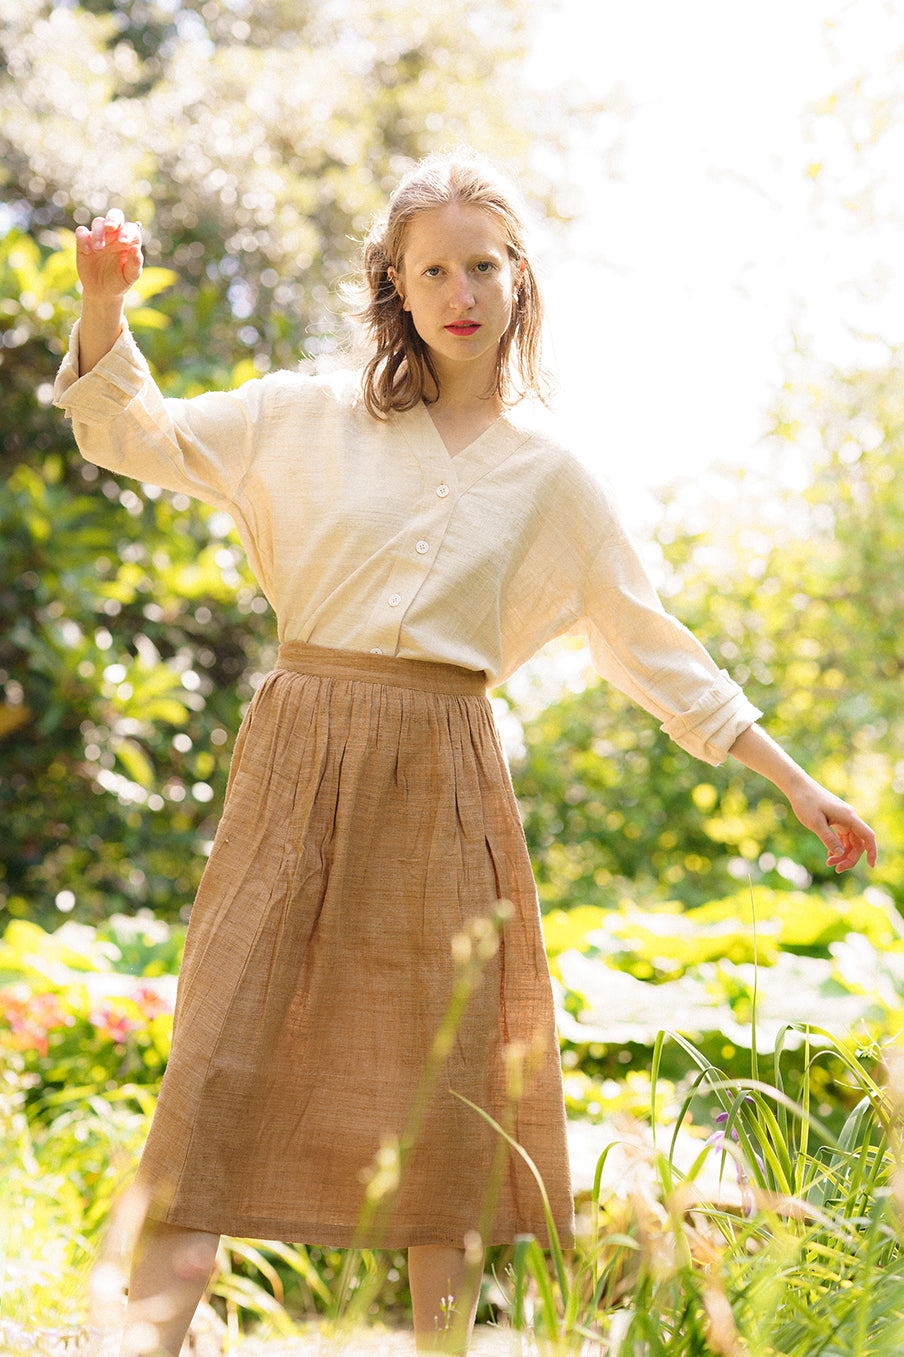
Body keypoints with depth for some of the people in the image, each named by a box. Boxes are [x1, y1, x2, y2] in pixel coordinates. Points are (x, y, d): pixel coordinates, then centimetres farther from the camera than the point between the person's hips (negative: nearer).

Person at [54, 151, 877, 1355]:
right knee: (228, 1052, -8)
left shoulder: (551, 478, 8)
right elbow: (132, 432, 10)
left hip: (443, 780, 1)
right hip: (301, 758, -1)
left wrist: (795, 784, 11)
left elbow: (654, 647, 13)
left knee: (446, 1082, 3)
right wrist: (105, 304, -8)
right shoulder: (310, 419, 6)